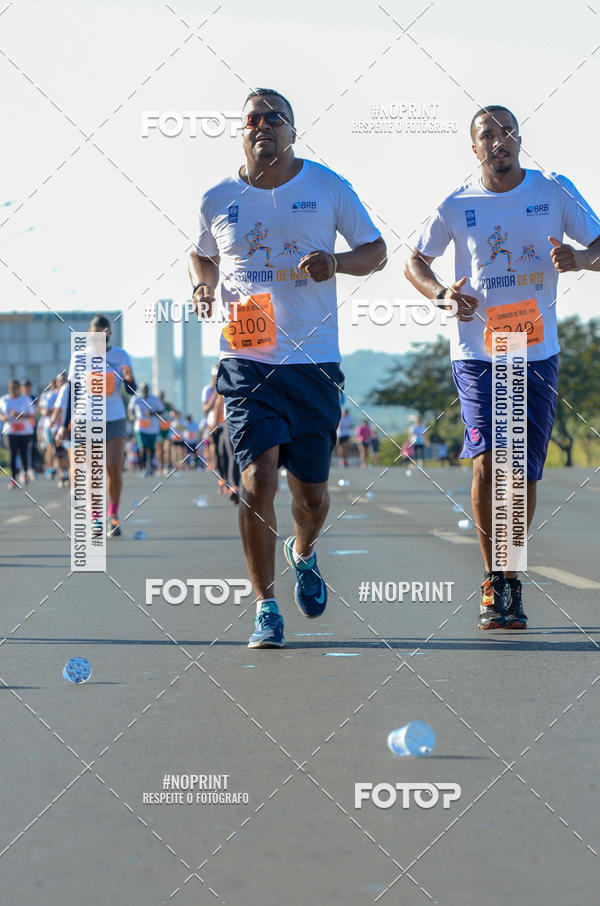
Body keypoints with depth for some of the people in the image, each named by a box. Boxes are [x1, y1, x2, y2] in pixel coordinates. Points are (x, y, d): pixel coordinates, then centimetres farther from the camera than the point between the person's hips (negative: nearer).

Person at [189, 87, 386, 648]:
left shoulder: (327, 186, 3)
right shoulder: (218, 200, 7)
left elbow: (375, 251, 9)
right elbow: (201, 255, 24)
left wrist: (336, 261, -12)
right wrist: (203, 286, 2)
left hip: (314, 360, 0)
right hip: (247, 361, 0)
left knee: (311, 492, 7)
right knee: (257, 480, -14)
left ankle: (303, 554, 42)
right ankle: (266, 609, -3)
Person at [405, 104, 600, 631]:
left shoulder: (555, 192, 3)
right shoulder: (457, 206, 2)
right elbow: (415, 263, 13)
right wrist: (442, 294, -7)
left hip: (538, 354, 1)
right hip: (477, 354, -1)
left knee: (524, 472, 5)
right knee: (487, 461, -16)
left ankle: (512, 581, 22)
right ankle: (493, 582, -3)